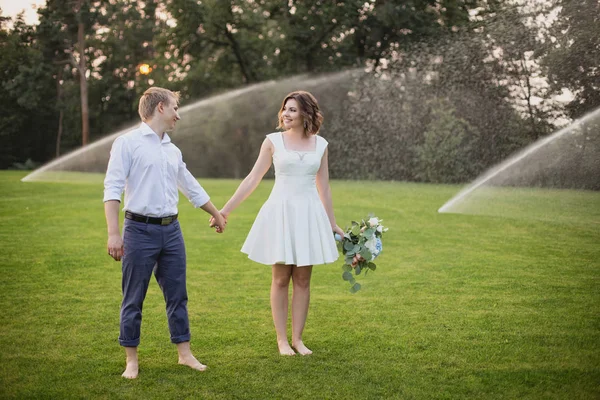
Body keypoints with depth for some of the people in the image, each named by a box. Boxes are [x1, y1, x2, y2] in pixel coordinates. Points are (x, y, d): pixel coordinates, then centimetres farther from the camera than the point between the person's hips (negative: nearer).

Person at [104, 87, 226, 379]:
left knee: (177, 295, 10)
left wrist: (216, 214, 39)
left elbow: (192, 188, 29)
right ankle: (132, 360, 13)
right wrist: (113, 233, -19)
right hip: (140, 231, -6)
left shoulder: (173, 151, 15)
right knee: (133, 299, 2)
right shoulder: (128, 143, -4)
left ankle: (184, 353, 21)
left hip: (171, 230, 6)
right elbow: (112, 188, -11)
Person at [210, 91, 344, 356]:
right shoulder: (273, 141, 0)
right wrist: (226, 209, -2)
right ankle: (282, 340, 13)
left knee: (302, 280, 6)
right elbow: (252, 179, 2)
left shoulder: (320, 144, 5)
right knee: (281, 279, 4)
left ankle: (297, 339, 16)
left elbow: (323, 187, 11)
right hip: (280, 213, -2)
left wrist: (332, 224, 12)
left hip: (309, 215, 2)